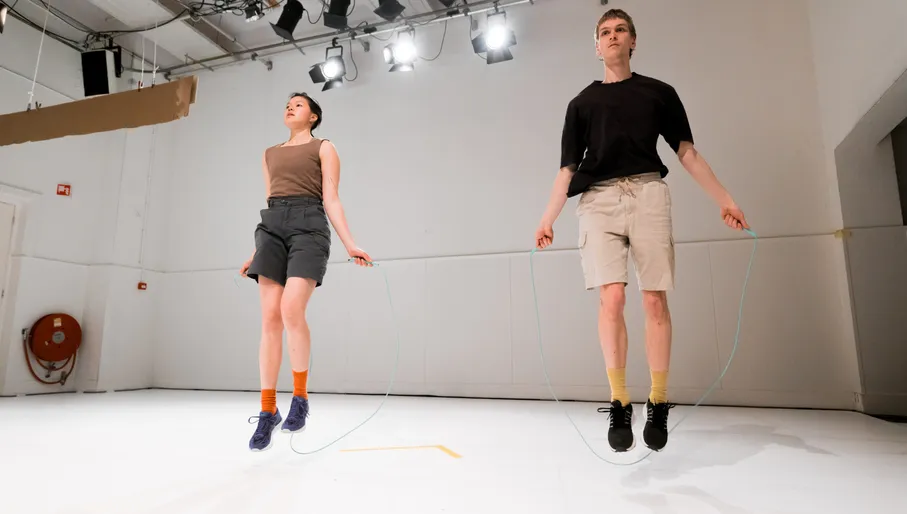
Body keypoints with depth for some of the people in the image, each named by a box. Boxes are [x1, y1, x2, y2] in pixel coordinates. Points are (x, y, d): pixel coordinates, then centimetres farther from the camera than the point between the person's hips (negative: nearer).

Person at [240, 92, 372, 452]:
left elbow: (330, 200, 5)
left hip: (308, 225, -4)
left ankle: (300, 396, -5)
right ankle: (268, 410, 1)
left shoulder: (323, 148, 14)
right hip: (272, 227, 4)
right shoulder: (270, 154, 27)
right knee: (270, 318, -6)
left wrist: (350, 245, -7)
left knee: (291, 310, -23)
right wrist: (256, 252, 19)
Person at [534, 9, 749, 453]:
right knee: (611, 299, -13)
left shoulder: (659, 92, 19)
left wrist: (724, 199, 8)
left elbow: (687, 152, 15)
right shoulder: (581, 102, 20)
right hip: (598, 200, 0)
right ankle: (619, 404, -3)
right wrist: (548, 218, 5)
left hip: (648, 194, 0)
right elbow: (568, 167, 14)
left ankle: (658, 403, 9)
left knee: (654, 301, -5)